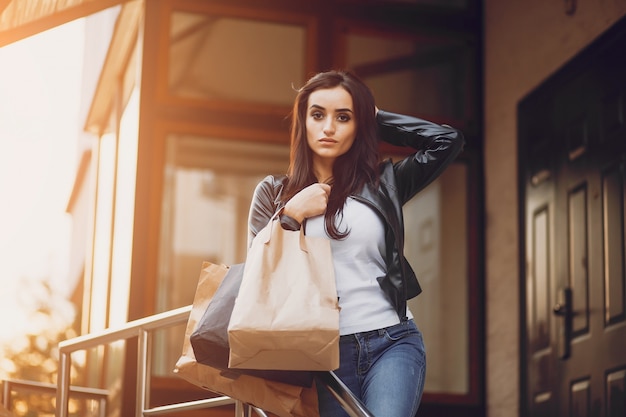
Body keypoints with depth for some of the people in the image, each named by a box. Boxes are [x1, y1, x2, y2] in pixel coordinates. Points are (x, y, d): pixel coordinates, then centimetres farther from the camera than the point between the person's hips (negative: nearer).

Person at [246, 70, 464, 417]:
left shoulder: (382, 183, 11)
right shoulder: (274, 193, 11)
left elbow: (447, 140, 4)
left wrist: (378, 118, 10)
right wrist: (291, 214, -6)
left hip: (392, 341, -1)